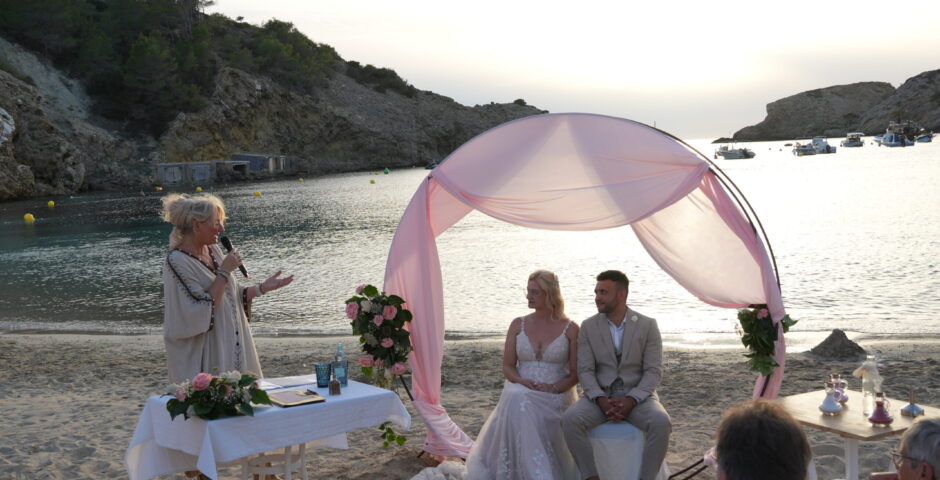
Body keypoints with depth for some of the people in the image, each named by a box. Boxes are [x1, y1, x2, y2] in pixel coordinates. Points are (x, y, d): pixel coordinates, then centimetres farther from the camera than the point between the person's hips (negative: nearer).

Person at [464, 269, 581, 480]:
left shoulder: (570, 329, 4)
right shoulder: (518, 325, 10)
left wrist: (555, 387, -16)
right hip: (521, 392, 2)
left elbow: (576, 373, 2)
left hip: (555, 398, -2)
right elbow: (507, 366, 8)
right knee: (519, 404, -32)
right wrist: (522, 381, -13)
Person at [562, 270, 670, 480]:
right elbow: (585, 370, -1)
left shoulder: (647, 325, -2)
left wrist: (631, 401, -20)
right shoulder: (588, 326, 3)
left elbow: (654, 371, -5)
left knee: (661, 423, -33)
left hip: (637, 395, -1)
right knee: (570, 420, -28)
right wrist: (601, 400, -18)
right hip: (600, 395, 1)